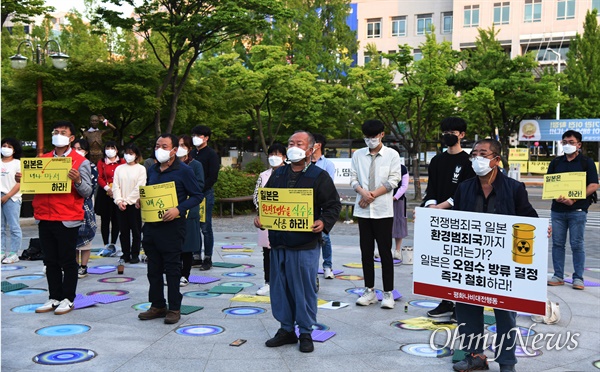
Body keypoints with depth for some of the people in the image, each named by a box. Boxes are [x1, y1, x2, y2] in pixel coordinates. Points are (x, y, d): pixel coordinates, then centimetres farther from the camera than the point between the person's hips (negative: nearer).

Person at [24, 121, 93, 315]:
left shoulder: (81, 162, -3)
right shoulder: (43, 159, 10)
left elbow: (87, 192, -7)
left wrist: (78, 180, -25)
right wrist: (22, 179, -5)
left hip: (67, 220, -5)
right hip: (44, 218, 5)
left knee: (68, 261, 4)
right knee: (50, 261, 12)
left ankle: (68, 299, 14)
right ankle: (54, 298, 22)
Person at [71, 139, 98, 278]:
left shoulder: (91, 167, 1)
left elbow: (92, 187, -5)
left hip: (84, 206, -4)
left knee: (84, 237, 1)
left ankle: (83, 267, 8)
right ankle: (75, 266, 14)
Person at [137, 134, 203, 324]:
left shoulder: (184, 171, -7)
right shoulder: (152, 170, 13)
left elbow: (197, 196, -9)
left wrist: (179, 209, -20)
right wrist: (140, 200, 2)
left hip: (172, 225, -7)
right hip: (151, 226, 7)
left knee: (172, 269, 1)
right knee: (154, 268, 12)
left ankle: (174, 308, 10)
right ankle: (157, 305, 24)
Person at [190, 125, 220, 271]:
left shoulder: (211, 154, -2)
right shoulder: (191, 154, 15)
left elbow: (212, 177, -9)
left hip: (206, 194, -6)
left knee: (206, 227, -2)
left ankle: (208, 258, 4)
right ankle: (196, 256, 15)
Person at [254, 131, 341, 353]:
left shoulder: (319, 176, -2)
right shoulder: (278, 174, 14)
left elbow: (333, 205, -4)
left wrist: (324, 222, -21)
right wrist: (260, 218, 1)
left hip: (305, 245, -5)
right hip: (278, 243, 5)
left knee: (304, 290, 3)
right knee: (280, 288, 11)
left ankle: (306, 333, 17)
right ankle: (286, 329, 25)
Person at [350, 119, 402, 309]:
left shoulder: (392, 155, 0)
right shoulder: (358, 155, 8)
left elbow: (393, 181, -5)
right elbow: (353, 178, 6)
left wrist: (373, 195, -11)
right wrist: (363, 192, -14)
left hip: (383, 210, -3)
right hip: (363, 210, 3)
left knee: (385, 252, 0)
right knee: (366, 251, 8)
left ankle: (388, 293, 6)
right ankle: (369, 291, 17)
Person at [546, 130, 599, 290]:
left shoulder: (587, 162, 3)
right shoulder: (556, 162, 13)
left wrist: (574, 199, -15)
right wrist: (556, 197, -10)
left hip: (577, 210, -3)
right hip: (557, 209, 4)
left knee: (577, 244, -2)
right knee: (557, 243, 5)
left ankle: (578, 278, 6)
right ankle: (558, 276, 12)